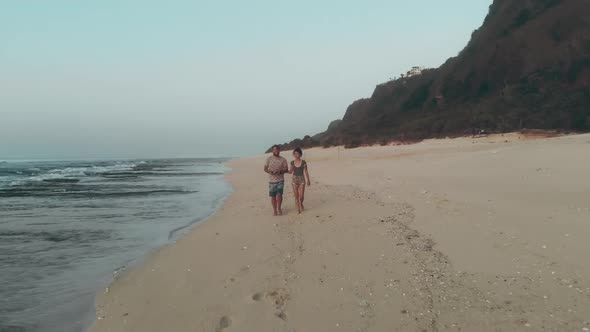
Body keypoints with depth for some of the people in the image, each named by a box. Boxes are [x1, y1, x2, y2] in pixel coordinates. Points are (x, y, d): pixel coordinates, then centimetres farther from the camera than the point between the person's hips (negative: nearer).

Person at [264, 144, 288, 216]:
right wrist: (270, 172, -16)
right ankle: (275, 210, 16)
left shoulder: (283, 159, 4)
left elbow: (286, 170, 3)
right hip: (271, 180, 1)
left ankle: (279, 208, 7)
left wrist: (280, 172, -16)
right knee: (273, 196, 4)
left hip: (280, 180, -1)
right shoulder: (269, 159, 3)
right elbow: (265, 169, 4)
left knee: (279, 194, -13)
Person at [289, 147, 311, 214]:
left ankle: (301, 204, 28)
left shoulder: (303, 162, -3)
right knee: (296, 196, 1)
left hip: (302, 179, -2)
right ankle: (298, 208, 13)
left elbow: (306, 172, 0)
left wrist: (308, 180, -1)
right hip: (295, 179, 2)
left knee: (301, 195, -5)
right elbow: (291, 172, 10)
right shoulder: (292, 162, 5)